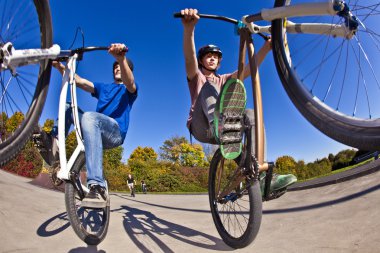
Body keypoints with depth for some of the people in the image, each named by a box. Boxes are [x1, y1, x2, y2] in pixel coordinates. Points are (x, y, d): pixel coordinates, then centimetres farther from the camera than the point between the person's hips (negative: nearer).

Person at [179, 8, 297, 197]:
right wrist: (189, 28, -31)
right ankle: (218, 125, -55)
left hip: (224, 126, 4)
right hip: (201, 127, -4)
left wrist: (266, 47, -8)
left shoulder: (224, 79, 25)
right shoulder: (196, 76, 13)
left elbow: (248, 69, 8)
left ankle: (259, 175, -32)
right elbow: (189, 57, -11)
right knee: (209, 86, -23)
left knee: (250, 114, -23)